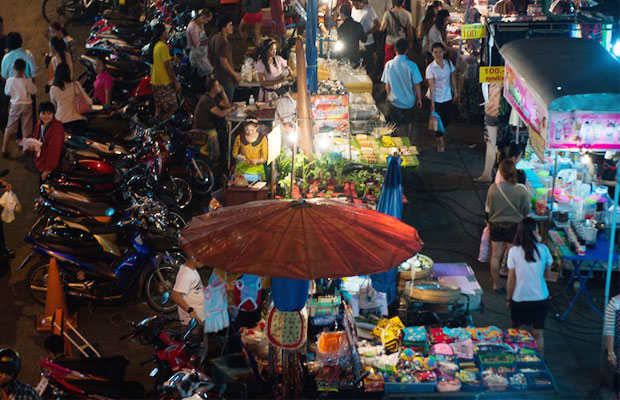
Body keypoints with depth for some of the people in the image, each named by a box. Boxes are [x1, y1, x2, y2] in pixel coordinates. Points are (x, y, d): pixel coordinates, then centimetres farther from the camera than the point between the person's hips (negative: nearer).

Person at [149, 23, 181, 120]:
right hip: (165, 82, -9)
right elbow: (167, 66, -19)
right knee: (171, 108, -4)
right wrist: (176, 82, -15)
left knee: (159, 106, 15)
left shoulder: (154, 45, 9)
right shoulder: (163, 46, -19)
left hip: (155, 81, 9)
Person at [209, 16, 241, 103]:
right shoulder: (224, 43, -24)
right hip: (226, 79, -9)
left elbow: (210, 58, 14)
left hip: (216, 76, 9)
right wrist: (235, 74, -15)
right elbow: (224, 63, -25)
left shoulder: (213, 39, 4)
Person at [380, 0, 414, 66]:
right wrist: (410, 43, 10)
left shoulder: (388, 13, -11)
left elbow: (382, 28, -13)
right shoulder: (407, 14, -8)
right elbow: (410, 30, -3)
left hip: (390, 43, 0)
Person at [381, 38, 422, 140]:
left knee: (400, 125, 17)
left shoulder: (389, 64, -15)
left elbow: (387, 84, -5)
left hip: (395, 101, 0)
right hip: (409, 100, 0)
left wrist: (388, 96, 14)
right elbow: (416, 84, -13)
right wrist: (419, 98, 3)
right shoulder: (412, 66, -20)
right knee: (409, 122, 24)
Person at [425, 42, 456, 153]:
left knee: (446, 119, 12)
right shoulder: (430, 68, -18)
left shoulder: (449, 63, -6)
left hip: (447, 97, 4)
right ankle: (440, 142, 25)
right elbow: (431, 86, -18)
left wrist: (455, 91, 10)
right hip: (436, 98, -4)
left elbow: (452, 78, 8)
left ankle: (440, 133, 43)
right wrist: (432, 103, -17)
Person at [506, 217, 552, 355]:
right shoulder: (543, 250, -11)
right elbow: (546, 272, 3)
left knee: (515, 331, 21)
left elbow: (511, 279, -8)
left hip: (519, 298, 0)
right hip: (540, 297, 1)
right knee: (538, 333, 10)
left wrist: (508, 299, 3)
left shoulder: (514, 251, -14)